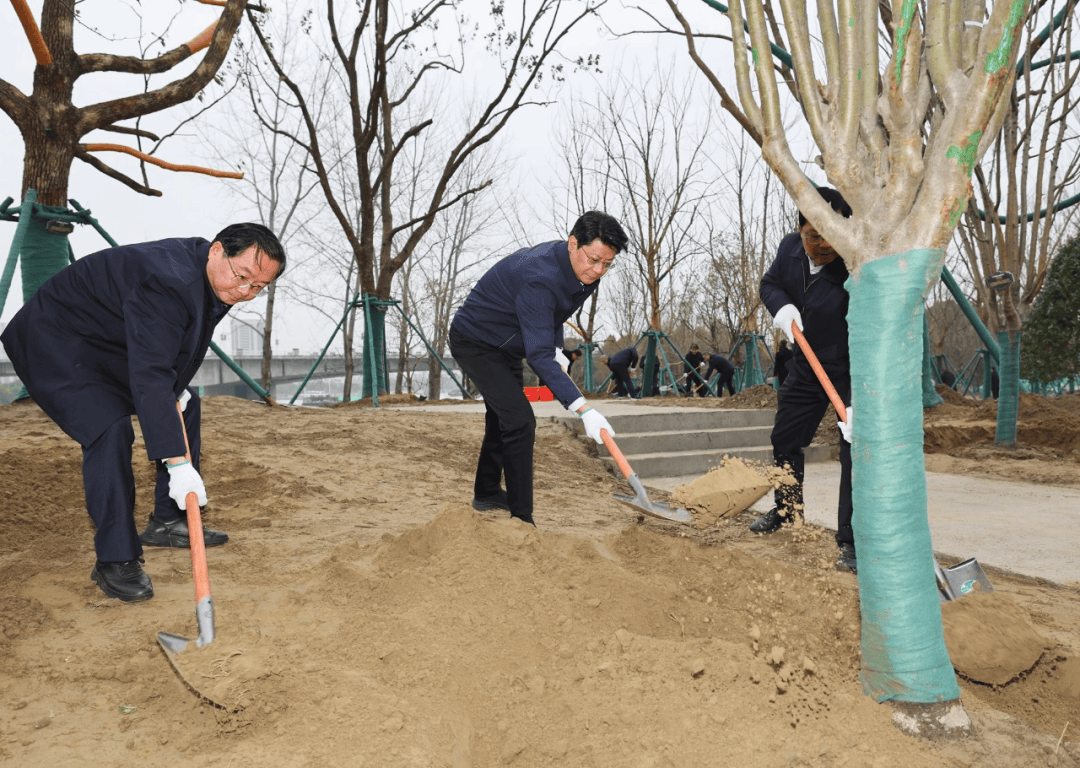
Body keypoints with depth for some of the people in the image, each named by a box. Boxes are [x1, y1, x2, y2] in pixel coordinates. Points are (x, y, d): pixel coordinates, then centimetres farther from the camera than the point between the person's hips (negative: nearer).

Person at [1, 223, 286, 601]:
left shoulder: (215, 279, -5)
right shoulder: (168, 280, -36)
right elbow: (148, 377, -41)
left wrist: (176, 388, -2)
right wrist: (177, 462, -43)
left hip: (112, 348, 10)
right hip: (54, 344, -10)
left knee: (183, 404, 11)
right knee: (111, 429, -26)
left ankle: (168, 521, 20)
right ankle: (115, 561, -15)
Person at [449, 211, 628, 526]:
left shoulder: (584, 273, -8)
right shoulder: (539, 278, -38)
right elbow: (539, 355, -42)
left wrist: (558, 352, -2)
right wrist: (583, 409, -48)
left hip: (505, 346, 10)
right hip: (475, 341, -10)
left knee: (502, 417, 22)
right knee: (519, 421, -18)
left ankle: (486, 492, 43)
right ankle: (521, 520, -10)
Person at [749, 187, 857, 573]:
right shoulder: (791, 247, -11)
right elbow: (770, 283, 9)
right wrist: (781, 307, -16)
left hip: (854, 370, -6)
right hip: (806, 364, 7)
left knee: (856, 450, -14)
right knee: (785, 440, 17)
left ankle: (851, 541, -3)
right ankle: (787, 511, 41)